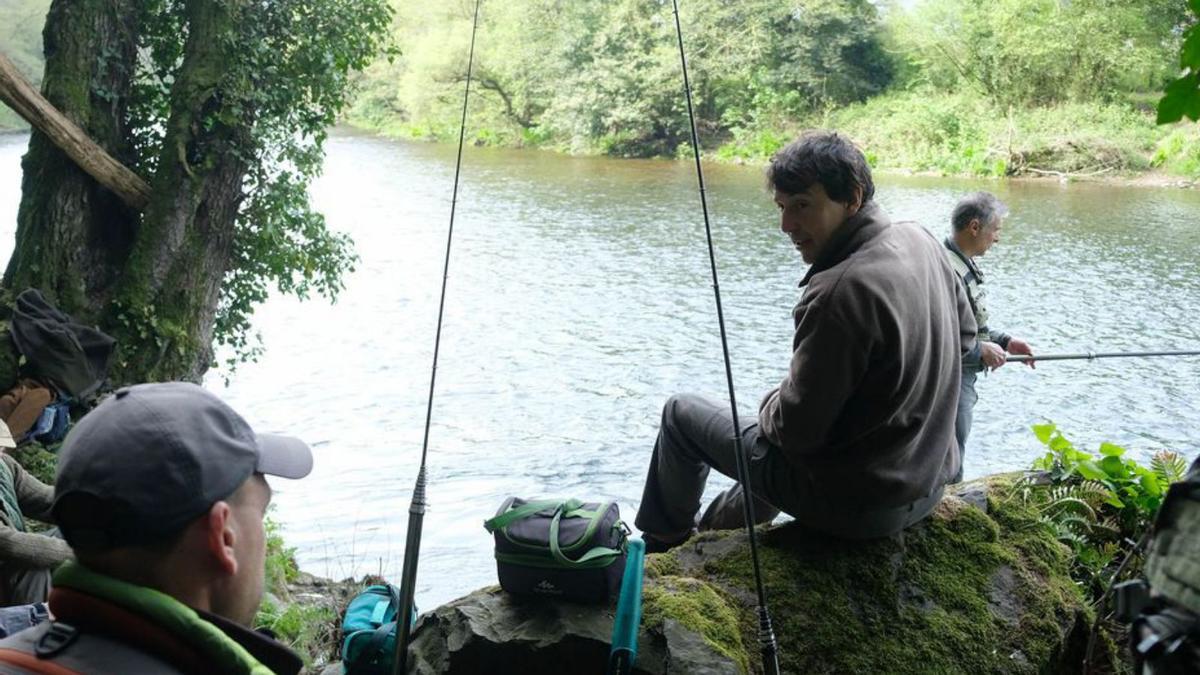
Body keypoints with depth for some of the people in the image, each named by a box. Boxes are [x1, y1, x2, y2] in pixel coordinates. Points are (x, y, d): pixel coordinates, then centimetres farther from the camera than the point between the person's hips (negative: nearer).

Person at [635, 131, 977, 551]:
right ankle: (714, 524, 51)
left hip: (855, 504, -8)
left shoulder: (839, 290, -30)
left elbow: (794, 430, -23)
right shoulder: (921, 241, -3)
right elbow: (964, 335, 15)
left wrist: (769, 407, 0)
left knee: (681, 414, 10)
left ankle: (661, 542, 33)